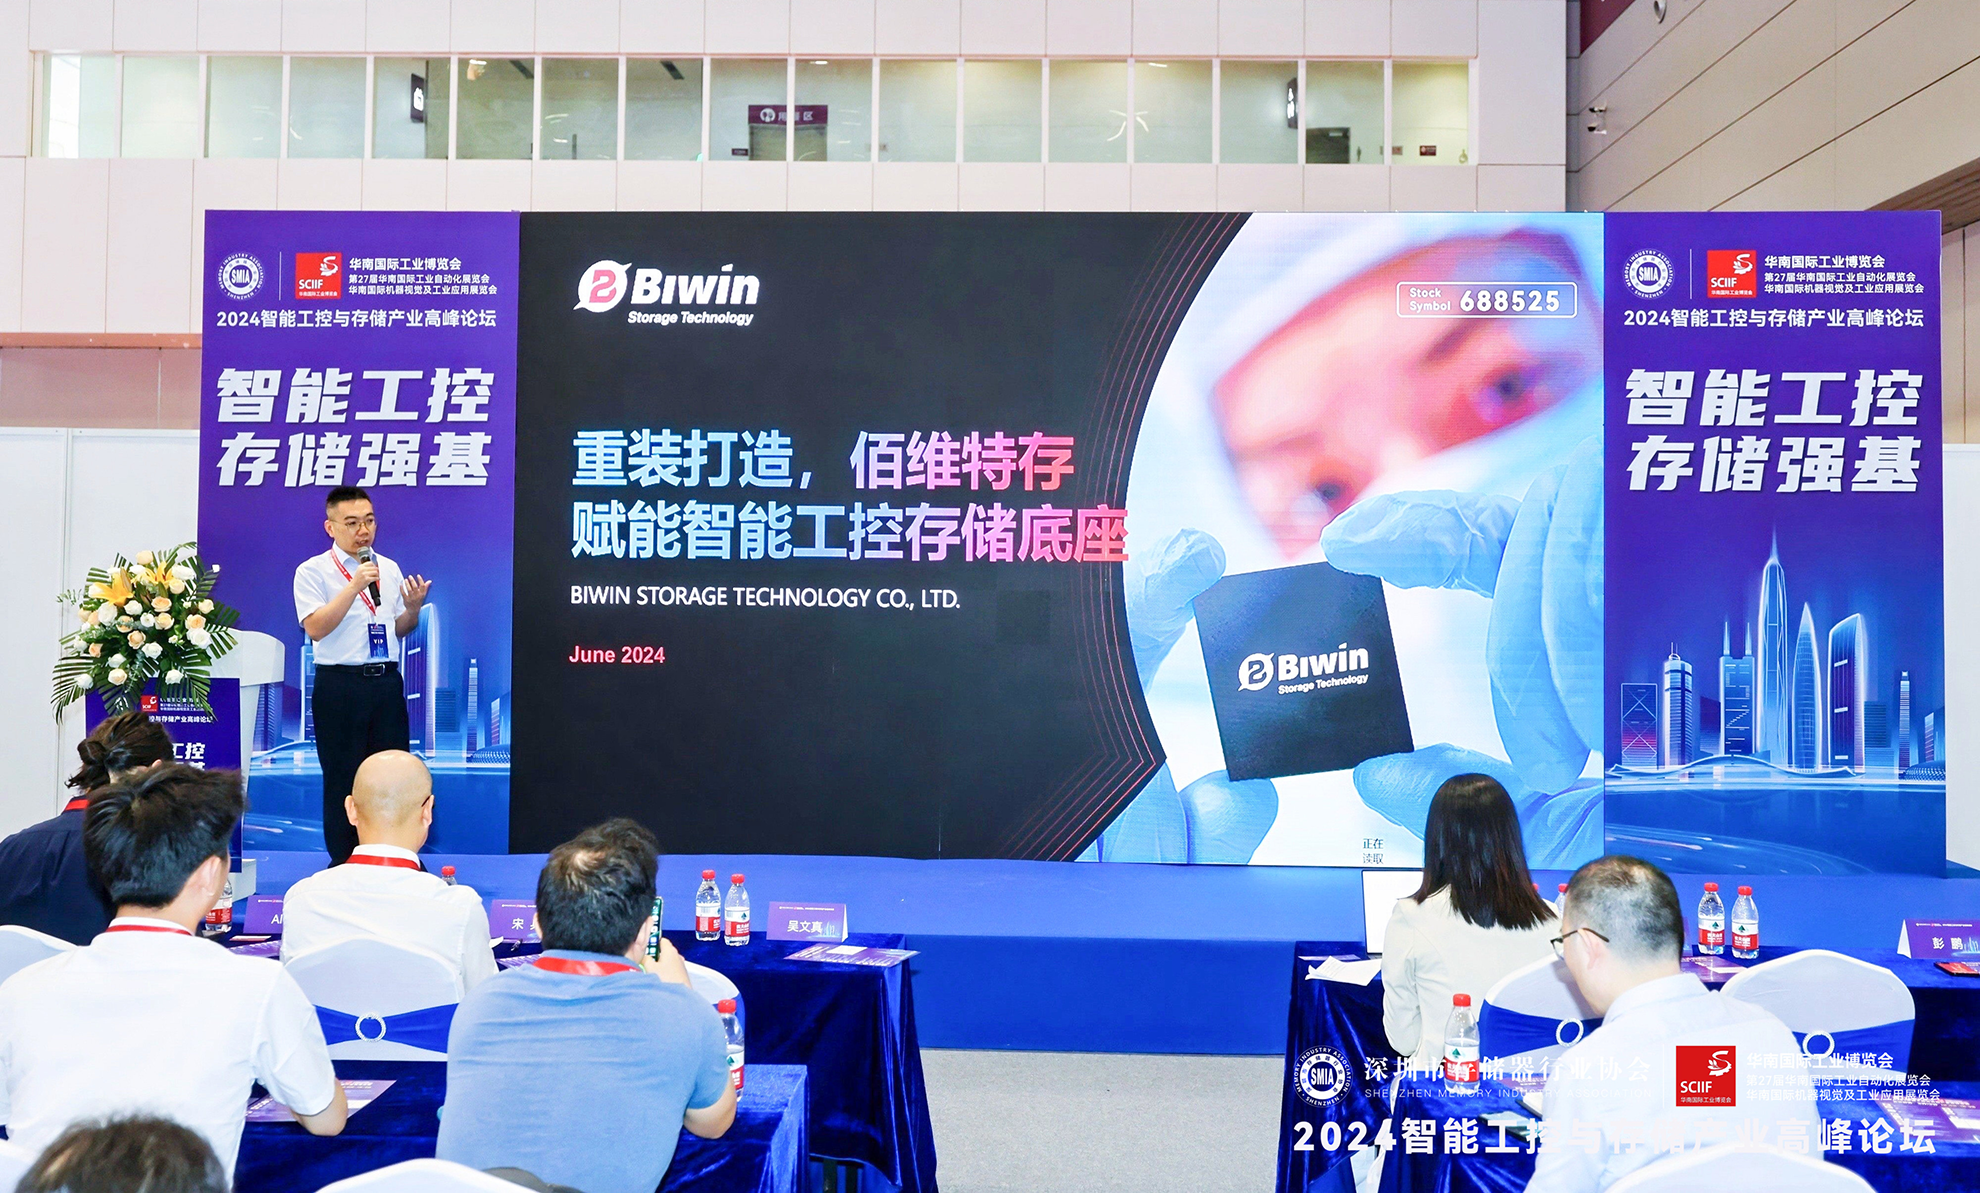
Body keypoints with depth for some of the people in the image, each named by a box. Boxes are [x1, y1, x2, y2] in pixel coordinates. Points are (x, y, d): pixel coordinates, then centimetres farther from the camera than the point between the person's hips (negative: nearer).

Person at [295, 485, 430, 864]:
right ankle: (344, 863, 15)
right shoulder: (313, 571, -2)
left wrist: (413, 607, -3)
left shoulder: (389, 569, 13)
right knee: (342, 777, 3)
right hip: (339, 686, -4)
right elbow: (315, 628, -15)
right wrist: (355, 586, -20)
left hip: (386, 682, 4)